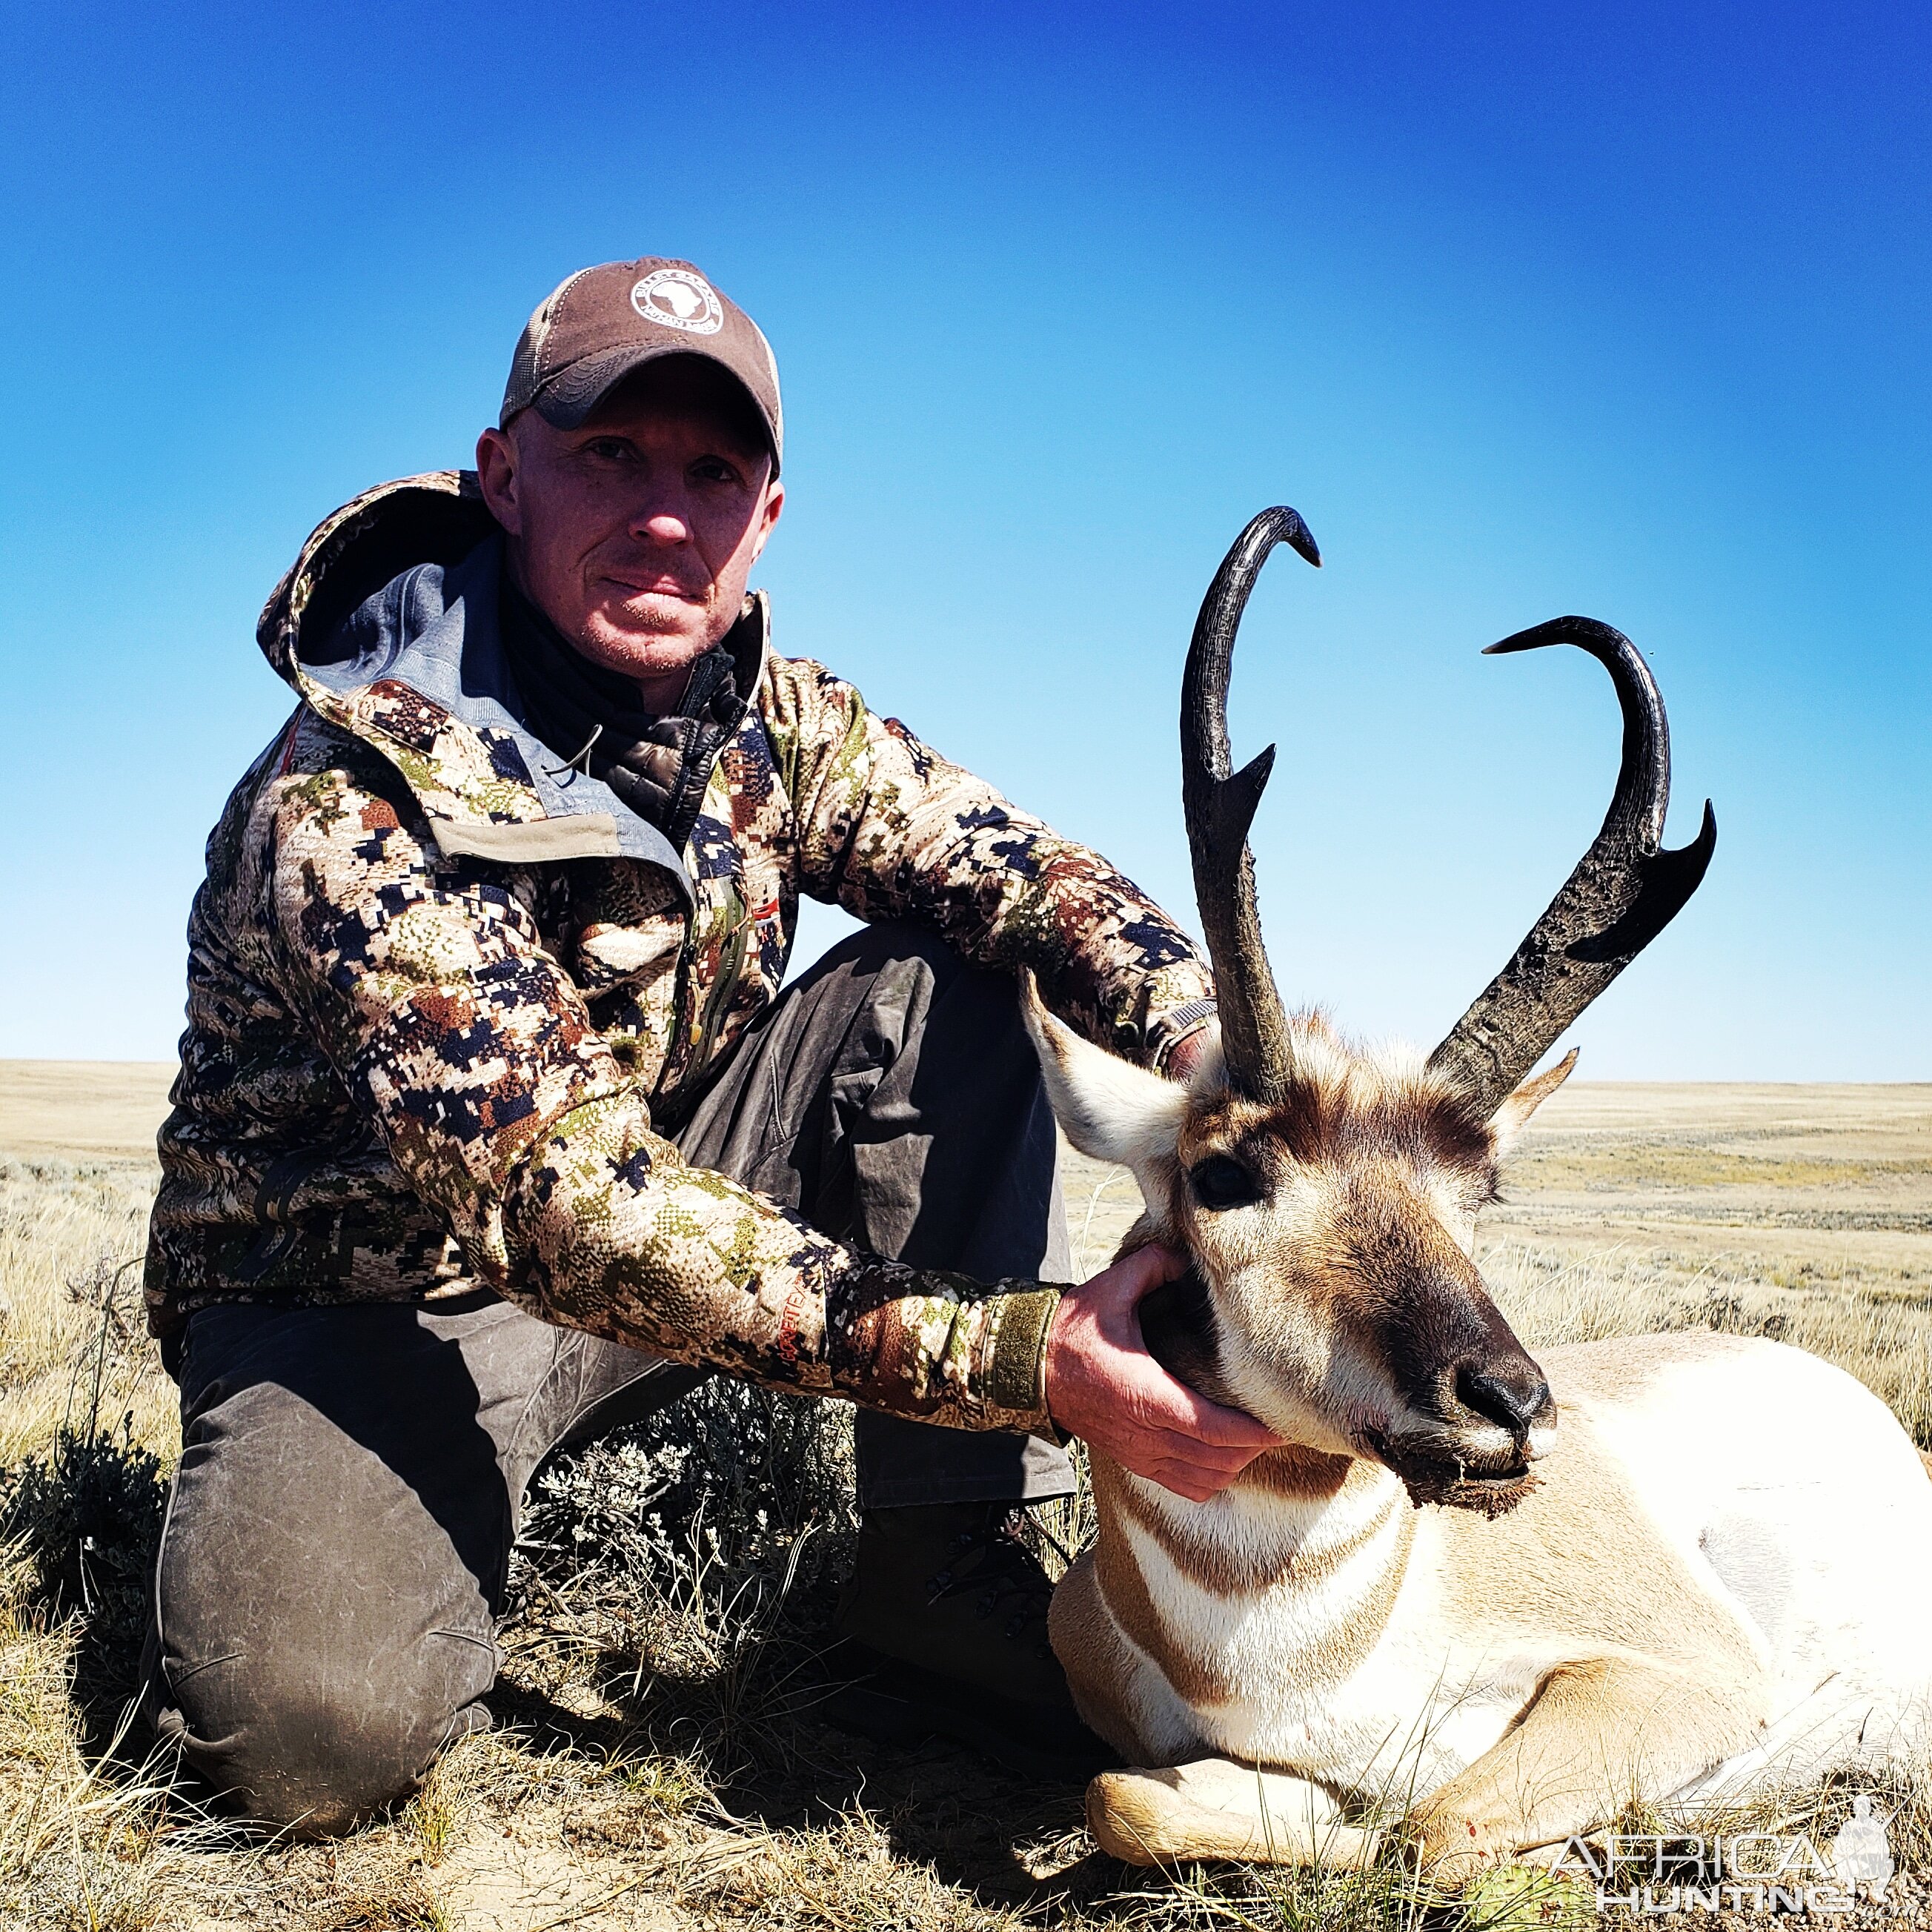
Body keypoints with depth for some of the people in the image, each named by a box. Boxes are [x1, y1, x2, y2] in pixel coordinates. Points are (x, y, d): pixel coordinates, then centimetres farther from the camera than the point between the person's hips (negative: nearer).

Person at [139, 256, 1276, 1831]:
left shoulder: (771, 725, -6)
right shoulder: (351, 804, -28)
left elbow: (1024, 874, -14)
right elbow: (568, 1208, -36)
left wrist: (1218, 1048, -37)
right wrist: (1030, 1357, -42)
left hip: (668, 1204, 6)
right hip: (369, 1296, -5)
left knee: (942, 995, -13)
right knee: (318, 1730, -32)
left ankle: (941, 1577, -11)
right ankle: (307, 1553, 6)